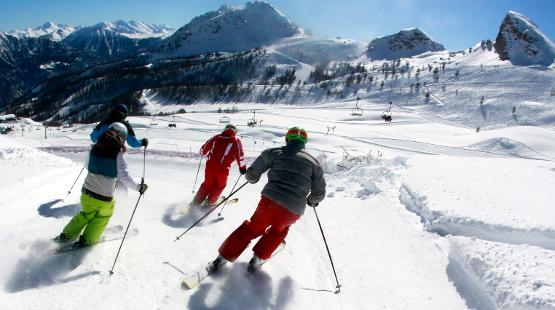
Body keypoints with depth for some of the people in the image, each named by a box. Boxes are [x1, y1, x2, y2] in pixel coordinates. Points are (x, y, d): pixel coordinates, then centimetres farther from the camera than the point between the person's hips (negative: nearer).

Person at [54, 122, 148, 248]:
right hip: (103, 199, -5)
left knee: (87, 213, 31)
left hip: (86, 192, 5)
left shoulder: (94, 148, -1)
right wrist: (139, 187, -8)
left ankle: (67, 234, 38)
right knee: (104, 215, 24)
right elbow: (125, 177, -19)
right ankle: (86, 240, 27)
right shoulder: (117, 155, -17)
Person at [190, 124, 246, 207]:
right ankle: (210, 202, 32)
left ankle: (196, 202, 24)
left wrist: (204, 153, 35)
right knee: (220, 185, 23)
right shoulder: (236, 141, 1)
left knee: (208, 184, 22)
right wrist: (242, 167, 3)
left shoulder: (216, 137, 10)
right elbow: (240, 155, -8)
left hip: (210, 165, 4)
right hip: (222, 169, -3)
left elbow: (203, 150, 13)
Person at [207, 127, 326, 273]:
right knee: (278, 231, 32)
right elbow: (319, 192, 17)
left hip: (270, 201, 0)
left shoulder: (275, 152, 7)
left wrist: (252, 178, 33)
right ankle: (257, 259, 25)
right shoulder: (313, 163, 12)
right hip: (293, 211, 1)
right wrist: (312, 201, 39)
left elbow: (251, 175, 9)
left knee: (253, 227, 24)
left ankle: (222, 258, 23)